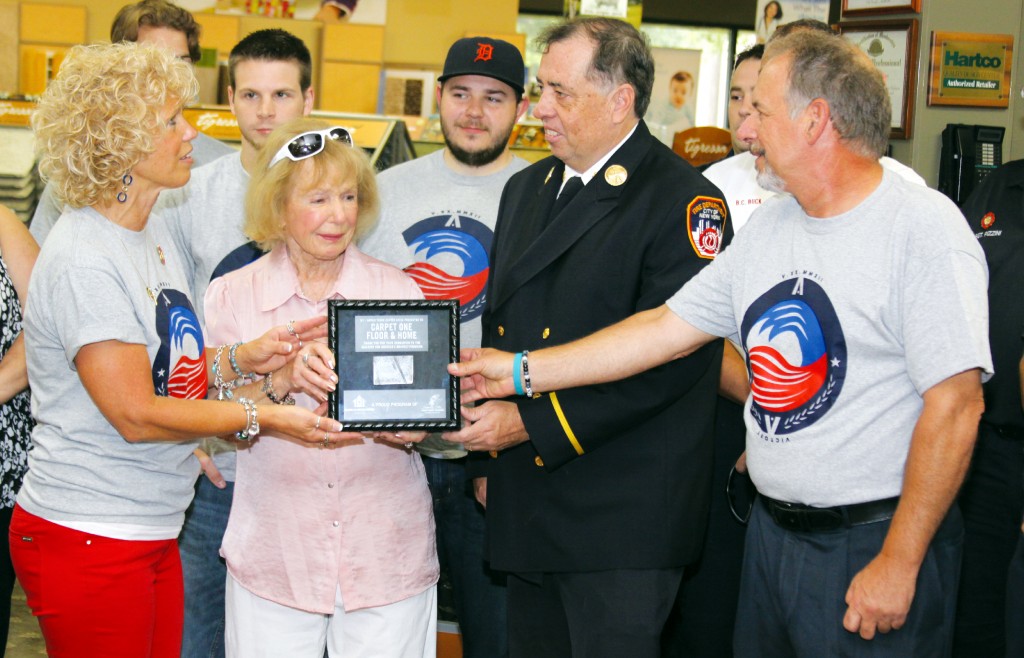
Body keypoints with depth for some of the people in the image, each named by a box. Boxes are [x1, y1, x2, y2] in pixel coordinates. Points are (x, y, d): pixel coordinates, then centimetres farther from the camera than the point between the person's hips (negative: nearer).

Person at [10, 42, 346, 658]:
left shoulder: (152, 232, 10)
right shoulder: (83, 261, -20)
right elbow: (136, 413, -21)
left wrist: (240, 359, 0)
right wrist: (264, 416, -18)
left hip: (153, 533, 9)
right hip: (87, 541, -9)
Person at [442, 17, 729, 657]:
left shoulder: (684, 201, -12)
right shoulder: (526, 188, 14)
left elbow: (668, 358, -20)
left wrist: (531, 423, -18)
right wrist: (492, 457, 6)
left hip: (623, 521, -7)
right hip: (527, 506, 8)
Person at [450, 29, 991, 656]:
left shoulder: (923, 228, -14)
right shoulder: (771, 224, 9)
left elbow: (955, 404, -18)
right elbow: (669, 328, 11)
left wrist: (899, 564, -19)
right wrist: (521, 372, 9)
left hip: (876, 541, -7)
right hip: (771, 531, 7)